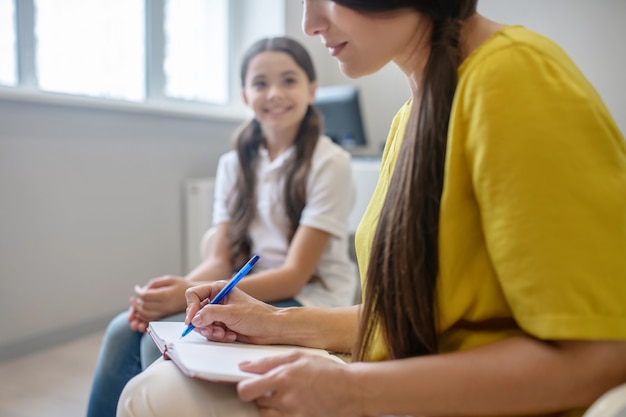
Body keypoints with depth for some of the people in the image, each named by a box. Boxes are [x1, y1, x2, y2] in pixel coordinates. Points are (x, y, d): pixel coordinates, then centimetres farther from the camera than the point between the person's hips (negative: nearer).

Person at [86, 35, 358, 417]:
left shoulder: (330, 163, -11)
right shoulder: (234, 164, 8)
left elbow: (295, 275, -15)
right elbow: (220, 261, 3)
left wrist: (191, 296, -25)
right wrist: (178, 288, -20)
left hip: (307, 300, -5)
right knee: (124, 331, -14)